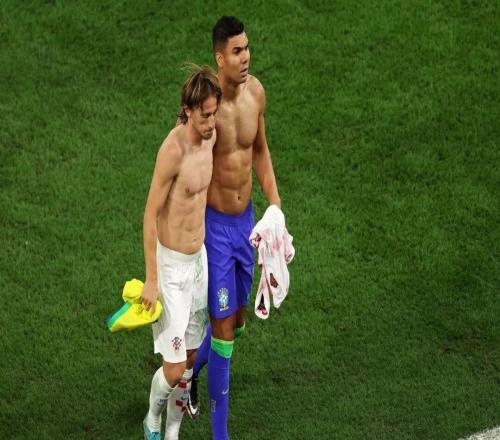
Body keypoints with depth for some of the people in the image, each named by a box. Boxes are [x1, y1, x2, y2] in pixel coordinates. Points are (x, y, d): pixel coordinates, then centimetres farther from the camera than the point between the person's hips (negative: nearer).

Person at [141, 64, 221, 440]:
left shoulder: (211, 136, -1)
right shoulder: (173, 149, -25)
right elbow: (150, 215, -19)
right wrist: (151, 280, -16)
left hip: (200, 259, 7)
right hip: (172, 266, -7)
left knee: (190, 357, 16)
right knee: (174, 369, -4)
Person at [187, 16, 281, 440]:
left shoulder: (256, 91, -5)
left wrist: (276, 208, 10)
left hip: (245, 219, 6)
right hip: (215, 224, -6)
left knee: (237, 320, 20)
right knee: (223, 329, -1)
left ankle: (191, 368, 49)